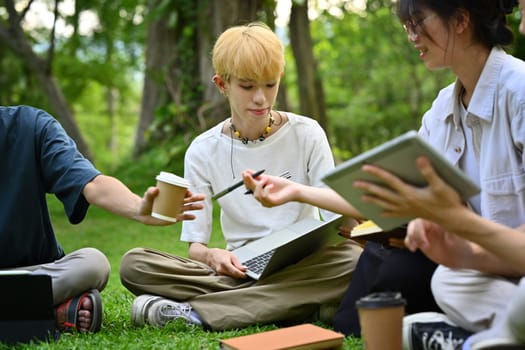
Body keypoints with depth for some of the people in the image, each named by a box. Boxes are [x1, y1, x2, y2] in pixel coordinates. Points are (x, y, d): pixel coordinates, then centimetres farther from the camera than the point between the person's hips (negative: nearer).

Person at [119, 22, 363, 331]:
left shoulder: (307, 134, 1)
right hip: (241, 271, 0)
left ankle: (193, 312, -29)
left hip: (304, 268, 0)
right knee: (134, 263, -21)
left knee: (354, 259, -36)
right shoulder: (204, 151, 2)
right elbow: (195, 245, 0)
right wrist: (211, 256, -24)